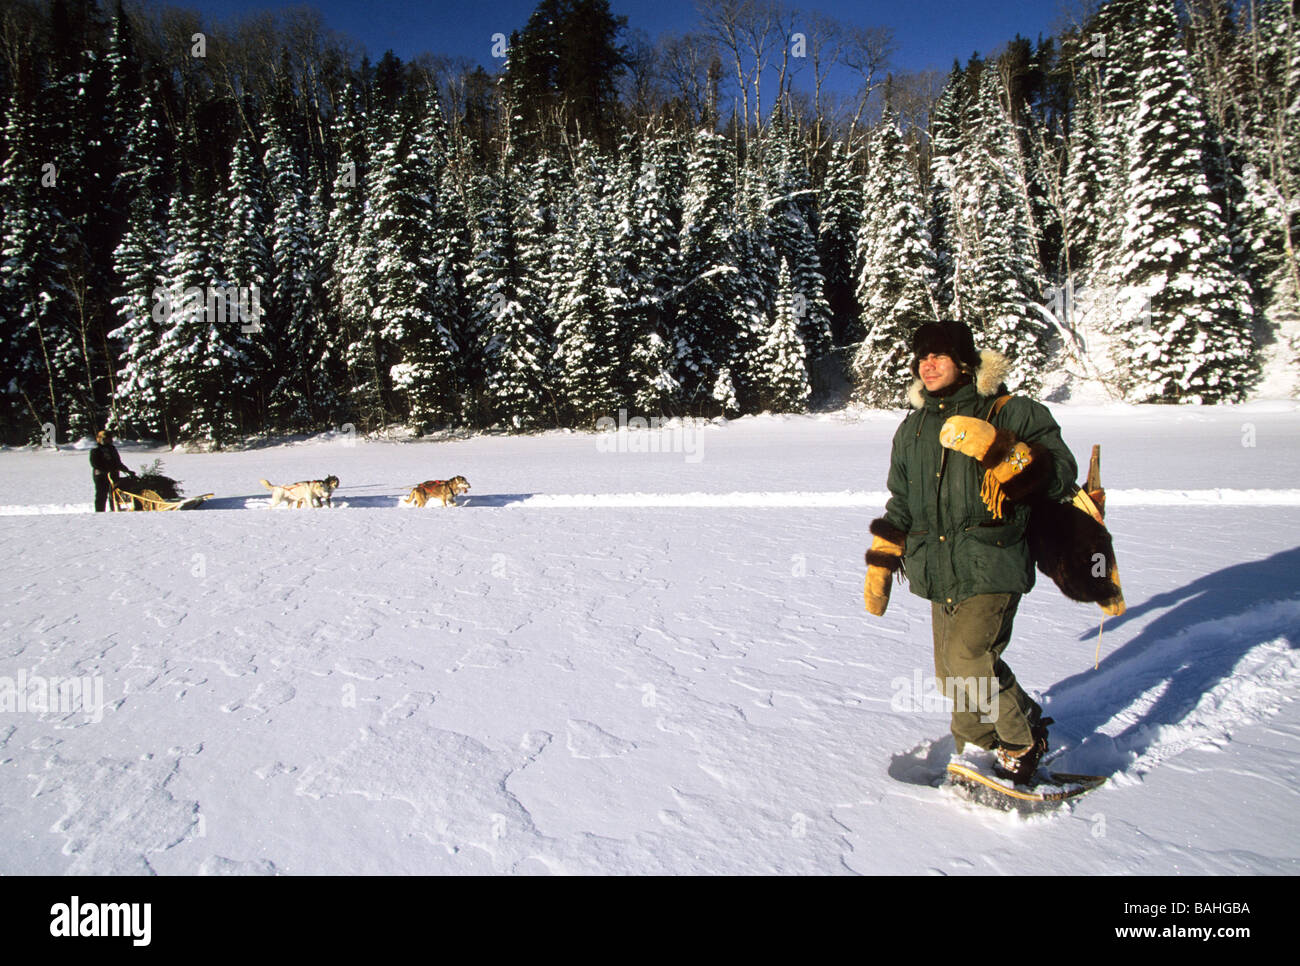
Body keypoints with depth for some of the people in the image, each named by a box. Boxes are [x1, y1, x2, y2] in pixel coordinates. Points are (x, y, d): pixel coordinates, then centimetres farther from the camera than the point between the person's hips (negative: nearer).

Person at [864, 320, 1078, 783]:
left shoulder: (1008, 413, -2)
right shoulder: (913, 428, 16)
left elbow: (1062, 473, -8)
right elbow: (901, 505, 24)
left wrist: (1001, 451, -24)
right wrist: (880, 564, 20)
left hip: (992, 565, -6)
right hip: (940, 571, 6)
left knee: (968, 658, -18)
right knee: (952, 676, 8)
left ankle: (1025, 740, 7)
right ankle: (983, 752, 30)